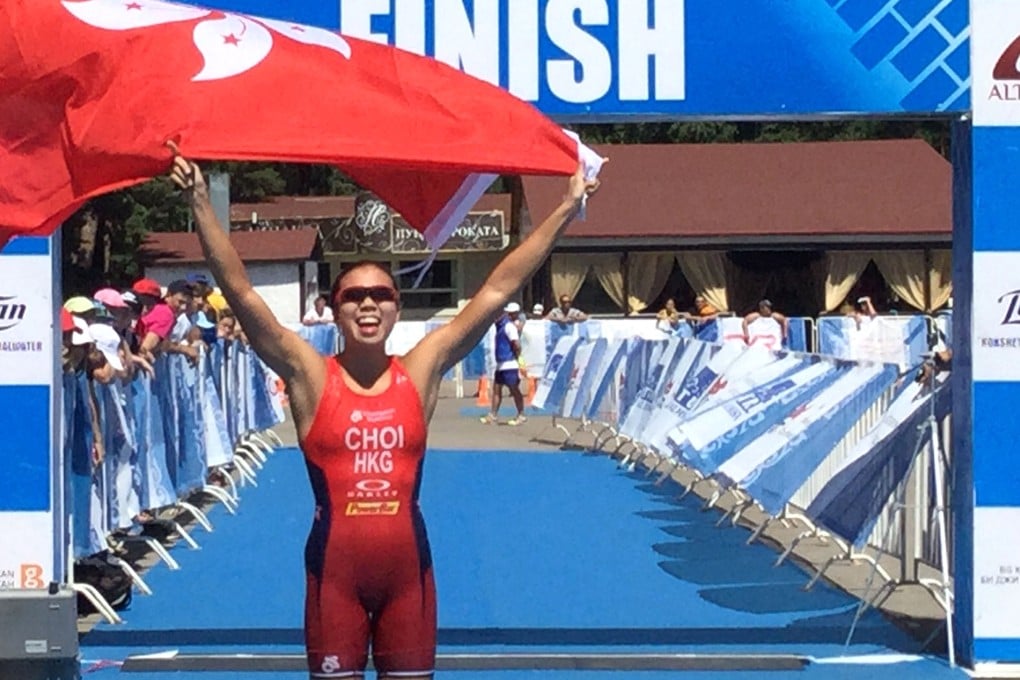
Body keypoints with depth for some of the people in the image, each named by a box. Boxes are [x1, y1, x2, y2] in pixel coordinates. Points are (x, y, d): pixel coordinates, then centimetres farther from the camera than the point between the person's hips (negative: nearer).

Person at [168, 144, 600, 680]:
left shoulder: (421, 371, 2)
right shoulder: (309, 375, -3)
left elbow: (498, 291, 3)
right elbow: (240, 291, -10)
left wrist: (566, 209, 4)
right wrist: (200, 204, -17)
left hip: (407, 565, 2)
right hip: (335, 568, -2)